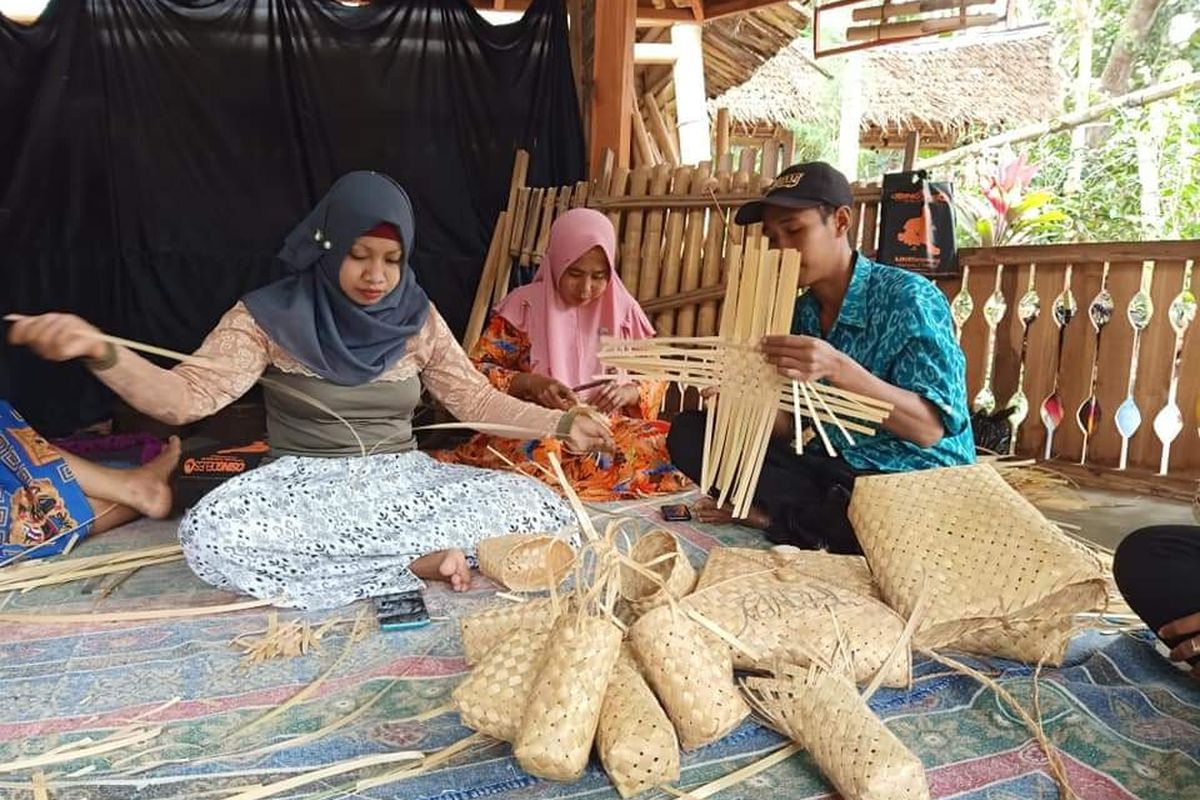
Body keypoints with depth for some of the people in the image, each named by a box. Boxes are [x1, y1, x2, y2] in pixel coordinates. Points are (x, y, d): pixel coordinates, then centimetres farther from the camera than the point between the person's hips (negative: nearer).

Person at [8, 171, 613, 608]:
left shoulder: (417, 318, 3)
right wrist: (99, 352, -33)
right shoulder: (271, 315, -6)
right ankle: (420, 562, -24)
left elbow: (476, 399, 4)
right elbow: (186, 396, -15)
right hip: (306, 486, -2)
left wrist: (561, 424, -9)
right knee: (208, 537, -36)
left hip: (402, 480, 3)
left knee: (545, 509, -18)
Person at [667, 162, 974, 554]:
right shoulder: (798, 313, 5)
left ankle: (778, 514, -11)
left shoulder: (908, 298, -13)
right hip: (829, 473, 6)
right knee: (689, 432, -5)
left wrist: (838, 368, -34)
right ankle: (828, 519, -11)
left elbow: (930, 428, -21)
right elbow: (793, 430, 5)